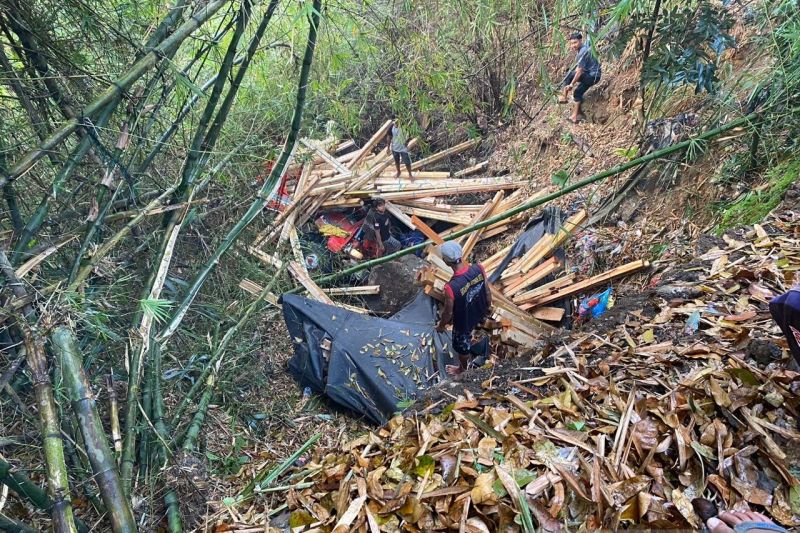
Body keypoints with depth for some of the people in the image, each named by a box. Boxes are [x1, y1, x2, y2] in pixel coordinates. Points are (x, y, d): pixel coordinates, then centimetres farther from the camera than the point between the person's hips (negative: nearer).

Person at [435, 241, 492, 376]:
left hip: (463, 323, -4)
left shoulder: (451, 287, -41)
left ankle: (462, 369, 57)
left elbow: (448, 312, -23)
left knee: (462, 346, 28)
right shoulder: (478, 268, -25)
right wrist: (488, 306, 15)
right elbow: (487, 290, -6)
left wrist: (441, 325, -1)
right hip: (480, 313, 4)